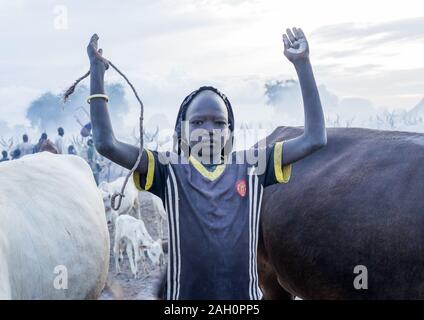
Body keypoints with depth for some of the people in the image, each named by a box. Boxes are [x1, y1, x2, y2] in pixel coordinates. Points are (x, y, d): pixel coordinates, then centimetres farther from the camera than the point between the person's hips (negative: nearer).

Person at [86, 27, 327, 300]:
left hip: (245, 294, 1)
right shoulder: (170, 169, -5)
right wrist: (97, 71, -14)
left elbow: (315, 138, -7)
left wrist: (302, 63, -10)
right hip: (185, 293, -1)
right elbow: (107, 144, -15)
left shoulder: (251, 165, -2)